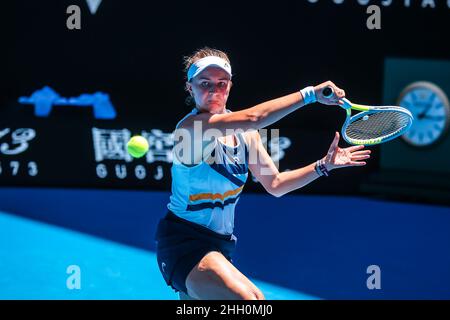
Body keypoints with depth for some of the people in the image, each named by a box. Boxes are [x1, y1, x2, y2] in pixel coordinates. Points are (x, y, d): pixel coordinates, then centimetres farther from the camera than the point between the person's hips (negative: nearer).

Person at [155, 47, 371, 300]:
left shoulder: (244, 133, 5)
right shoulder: (192, 127, -19)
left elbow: (275, 184, 12)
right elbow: (254, 117, -35)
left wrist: (324, 165, 3)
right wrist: (311, 94, -31)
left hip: (220, 245, 8)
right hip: (183, 242, -8)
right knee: (250, 298, -30)